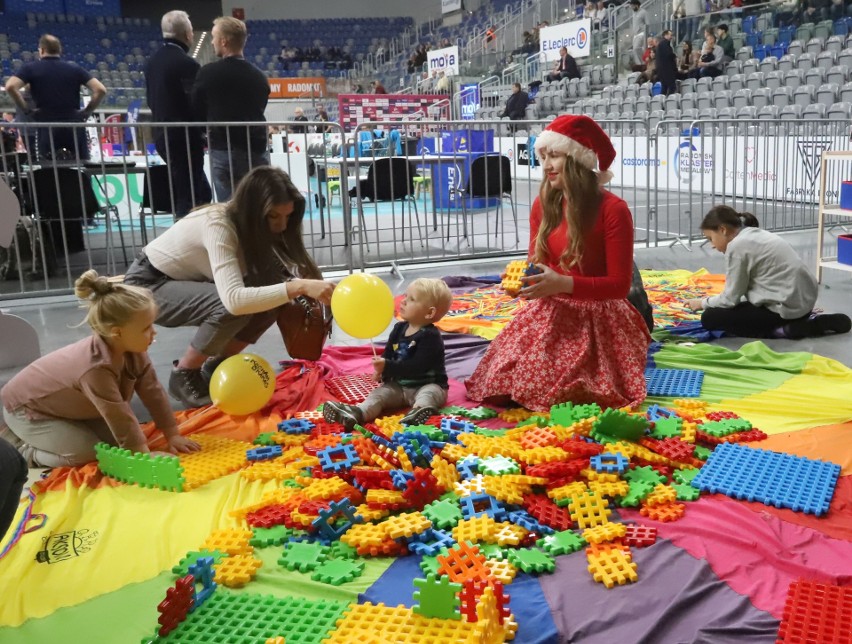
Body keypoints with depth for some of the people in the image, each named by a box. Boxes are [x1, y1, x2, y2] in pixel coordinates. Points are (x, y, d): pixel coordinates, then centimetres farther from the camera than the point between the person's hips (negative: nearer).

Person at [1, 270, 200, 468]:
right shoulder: (96, 367, -41)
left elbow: (153, 392, -9)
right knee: (87, 453, -20)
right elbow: (119, 417, -35)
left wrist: (173, 436, -8)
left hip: (63, 405, 9)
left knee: (114, 440, 2)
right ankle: (19, 450, 2)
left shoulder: (133, 350, -16)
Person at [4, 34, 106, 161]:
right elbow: (100, 90, -1)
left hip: (47, 128, -2)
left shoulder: (31, 68, 4)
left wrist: (26, 110, -4)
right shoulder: (75, 69, 10)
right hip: (75, 126, 2)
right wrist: (87, 111, 6)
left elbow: (10, 87, -14)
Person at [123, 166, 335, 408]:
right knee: (232, 307, -33)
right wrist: (298, 287, -50)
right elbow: (234, 299, -46)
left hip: (190, 282, 7)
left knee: (272, 295, -13)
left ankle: (216, 367, 3)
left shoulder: (254, 226, -12)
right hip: (148, 285, -7)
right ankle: (183, 376, -9)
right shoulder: (218, 225, -34)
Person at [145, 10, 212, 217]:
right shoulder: (187, 63, -16)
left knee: (202, 192, 18)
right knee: (188, 196, -2)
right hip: (185, 138, -8)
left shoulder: (152, 62, 10)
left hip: (163, 136, 9)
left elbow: (150, 100, 16)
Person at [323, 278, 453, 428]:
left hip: (428, 385, -6)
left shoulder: (430, 336, -18)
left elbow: (417, 366, -27)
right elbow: (388, 354, 14)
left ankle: (419, 411, -68)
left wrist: (388, 367, -29)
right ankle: (358, 412, -41)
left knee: (430, 393, -35)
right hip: (398, 385, 7)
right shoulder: (399, 328, 6)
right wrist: (382, 370, -9)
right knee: (380, 393, -14)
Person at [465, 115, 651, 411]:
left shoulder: (613, 209, -16)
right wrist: (522, 278, -14)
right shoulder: (543, 204, 2)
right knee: (503, 390, -3)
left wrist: (563, 284, -27)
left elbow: (619, 284, -15)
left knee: (578, 398, -17)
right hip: (548, 317, 5)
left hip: (596, 321, -5)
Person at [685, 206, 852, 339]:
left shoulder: (737, 246, -13)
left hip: (786, 306, -9)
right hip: (802, 300, 9)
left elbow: (731, 298, -8)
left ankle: (782, 329, -7)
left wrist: (703, 303, 8)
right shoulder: (755, 235, 14)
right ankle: (805, 321, 17)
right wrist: (709, 301, 18)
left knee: (710, 318, -5)